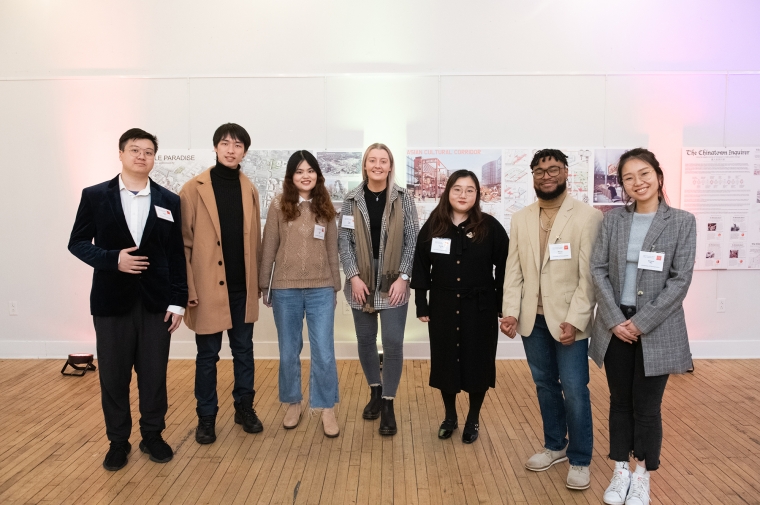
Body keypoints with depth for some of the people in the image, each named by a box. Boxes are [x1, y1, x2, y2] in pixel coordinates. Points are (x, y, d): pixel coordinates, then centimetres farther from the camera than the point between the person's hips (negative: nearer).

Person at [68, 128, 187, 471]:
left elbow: (177, 255, 2)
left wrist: (178, 301, -3)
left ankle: (153, 435, 26)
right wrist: (112, 259, -16)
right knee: (113, 375, 8)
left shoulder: (170, 202, 4)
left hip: (156, 300, 1)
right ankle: (118, 441, 25)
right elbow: (78, 243, 2)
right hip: (112, 299, 0)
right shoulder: (94, 196, 2)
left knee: (154, 374, 8)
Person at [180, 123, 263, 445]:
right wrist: (188, 288, -12)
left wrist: (258, 281, 7)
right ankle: (206, 416, 23)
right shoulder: (194, 189, -5)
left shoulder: (249, 190, 7)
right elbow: (183, 242, -7)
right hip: (209, 287, -4)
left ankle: (244, 408, 29)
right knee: (208, 354, 8)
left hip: (242, 288, 4)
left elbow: (254, 240, 10)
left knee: (244, 350, 14)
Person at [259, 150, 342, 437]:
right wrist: (265, 285, 2)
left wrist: (335, 287, 9)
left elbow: (332, 250, 8)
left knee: (324, 354, 1)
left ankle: (327, 410, 16)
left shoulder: (325, 207, 5)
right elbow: (268, 248, 1)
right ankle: (293, 404, 30)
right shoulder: (279, 205, -1)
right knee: (289, 353, 12)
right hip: (286, 289, 0)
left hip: (321, 289, 1)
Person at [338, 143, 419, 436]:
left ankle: (388, 403, 12)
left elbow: (412, 240, -2)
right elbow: (344, 240, 1)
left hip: (393, 282, -1)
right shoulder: (352, 200, 2)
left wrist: (403, 277, -9)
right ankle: (375, 391, 33)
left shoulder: (402, 199, -1)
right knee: (365, 340, 11)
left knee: (393, 342, -3)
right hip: (362, 282, 2)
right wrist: (353, 276, -8)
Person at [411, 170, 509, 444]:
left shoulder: (491, 227, -7)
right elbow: (421, 267, 4)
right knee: (445, 362, 11)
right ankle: (449, 416, 32)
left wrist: (503, 307, -5)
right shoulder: (433, 226, -1)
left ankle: (473, 419, 29)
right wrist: (421, 305, 1)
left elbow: (504, 269, -3)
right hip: (443, 307, 2)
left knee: (477, 363, 9)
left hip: (480, 308, -2)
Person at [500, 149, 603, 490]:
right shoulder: (520, 219, 7)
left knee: (574, 391, 1)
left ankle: (580, 460, 20)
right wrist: (510, 312, -7)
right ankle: (555, 446, 35)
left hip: (568, 320, -4)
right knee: (545, 386, 16)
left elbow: (589, 276, -10)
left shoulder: (588, 217, -6)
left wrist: (575, 321, -16)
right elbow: (513, 270, 4)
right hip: (533, 319, 4)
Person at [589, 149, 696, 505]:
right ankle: (620, 471, 29)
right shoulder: (612, 219, 2)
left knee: (647, 407, 8)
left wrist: (641, 322, -14)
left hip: (656, 330, -2)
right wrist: (615, 320, -11)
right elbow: (598, 270, -1)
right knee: (620, 402, 13)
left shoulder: (682, 222, -4)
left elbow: (680, 280, -9)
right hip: (616, 326, 2)